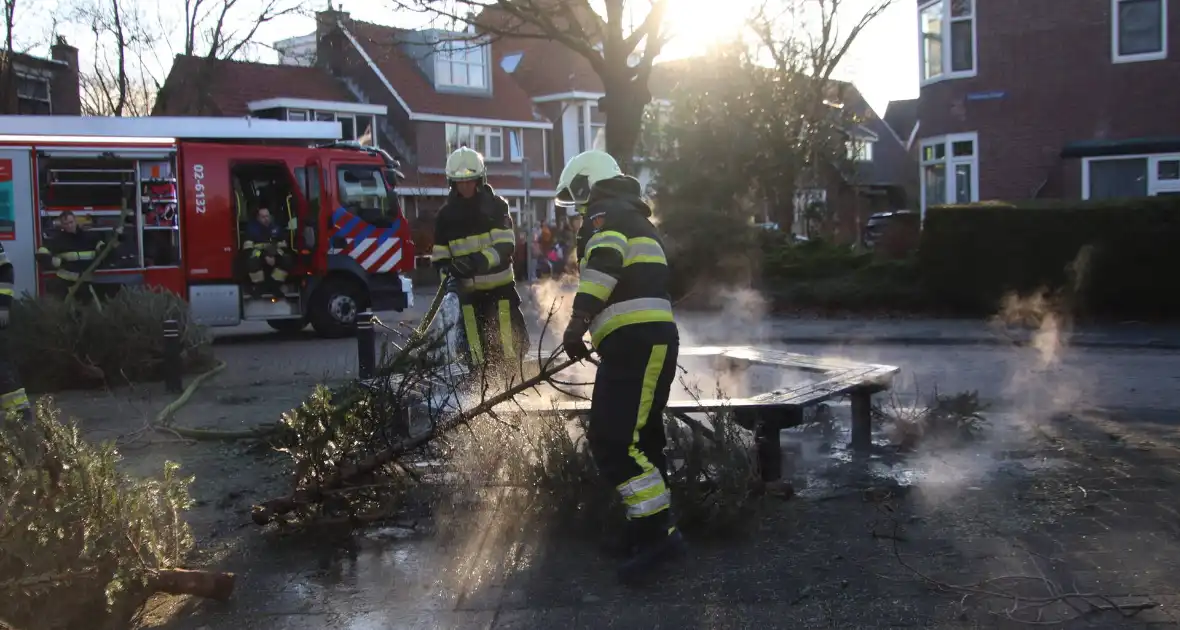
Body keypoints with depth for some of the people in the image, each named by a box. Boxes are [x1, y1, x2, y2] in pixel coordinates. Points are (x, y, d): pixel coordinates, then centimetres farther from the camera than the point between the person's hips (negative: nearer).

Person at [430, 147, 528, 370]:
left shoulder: (496, 205, -3)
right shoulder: (446, 214, 4)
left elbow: (506, 246, -13)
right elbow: (440, 257, 6)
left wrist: (481, 260, -30)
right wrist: (448, 275, -14)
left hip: (501, 286, -2)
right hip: (469, 290, 2)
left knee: (512, 347, -1)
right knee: (477, 352, 3)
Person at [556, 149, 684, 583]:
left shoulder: (605, 213, 0)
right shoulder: (635, 218, 30)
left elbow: (604, 263, -21)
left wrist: (577, 323, -27)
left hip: (635, 342, -10)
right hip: (653, 340, 10)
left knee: (614, 443, -14)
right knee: (640, 440, 15)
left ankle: (658, 531, -13)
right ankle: (653, 530, 22)